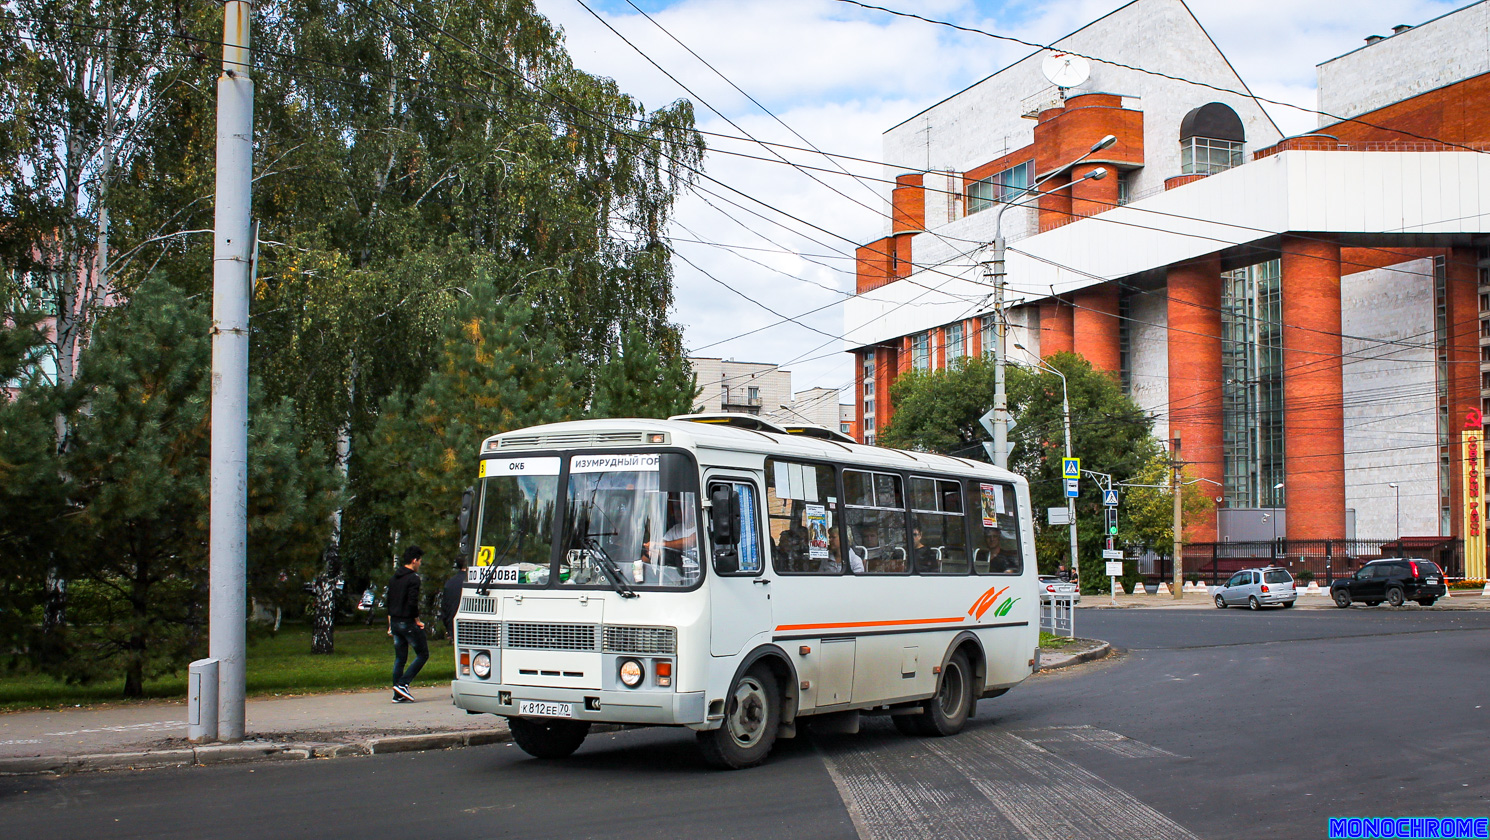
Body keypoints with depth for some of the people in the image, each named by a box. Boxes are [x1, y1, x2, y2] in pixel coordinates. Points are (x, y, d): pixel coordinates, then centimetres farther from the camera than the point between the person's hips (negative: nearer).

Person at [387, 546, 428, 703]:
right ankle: (403, 684, -9)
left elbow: (389, 602, 19)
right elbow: (412, 603, -20)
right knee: (423, 654, 2)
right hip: (408, 622, -8)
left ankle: (398, 694, 7)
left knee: (399, 658, 10)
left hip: (395, 623, 8)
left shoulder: (395, 577, 14)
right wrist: (417, 621, -8)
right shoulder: (413, 578, -12)